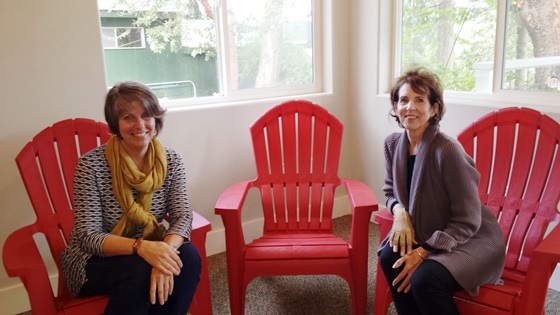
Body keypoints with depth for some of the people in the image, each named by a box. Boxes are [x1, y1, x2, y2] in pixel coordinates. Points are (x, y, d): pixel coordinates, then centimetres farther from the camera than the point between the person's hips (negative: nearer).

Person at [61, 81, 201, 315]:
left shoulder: (171, 161, -7)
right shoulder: (91, 164, -19)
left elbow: (183, 216, -14)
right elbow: (88, 237, -21)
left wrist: (165, 251, -36)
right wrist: (140, 247, -39)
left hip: (146, 251, 3)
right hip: (95, 260, -3)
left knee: (187, 256, -25)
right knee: (138, 270, -33)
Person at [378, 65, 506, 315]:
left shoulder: (447, 150, -25)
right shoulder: (393, 144, -5)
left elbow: (467, 223, -20)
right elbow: (391, 191, 11)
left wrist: (422, 252, -24)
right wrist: (399, 211, -12)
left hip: (471, 241, -5)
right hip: (422, 234, 6)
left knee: (424, 277, -29)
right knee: (389, 257, -21)